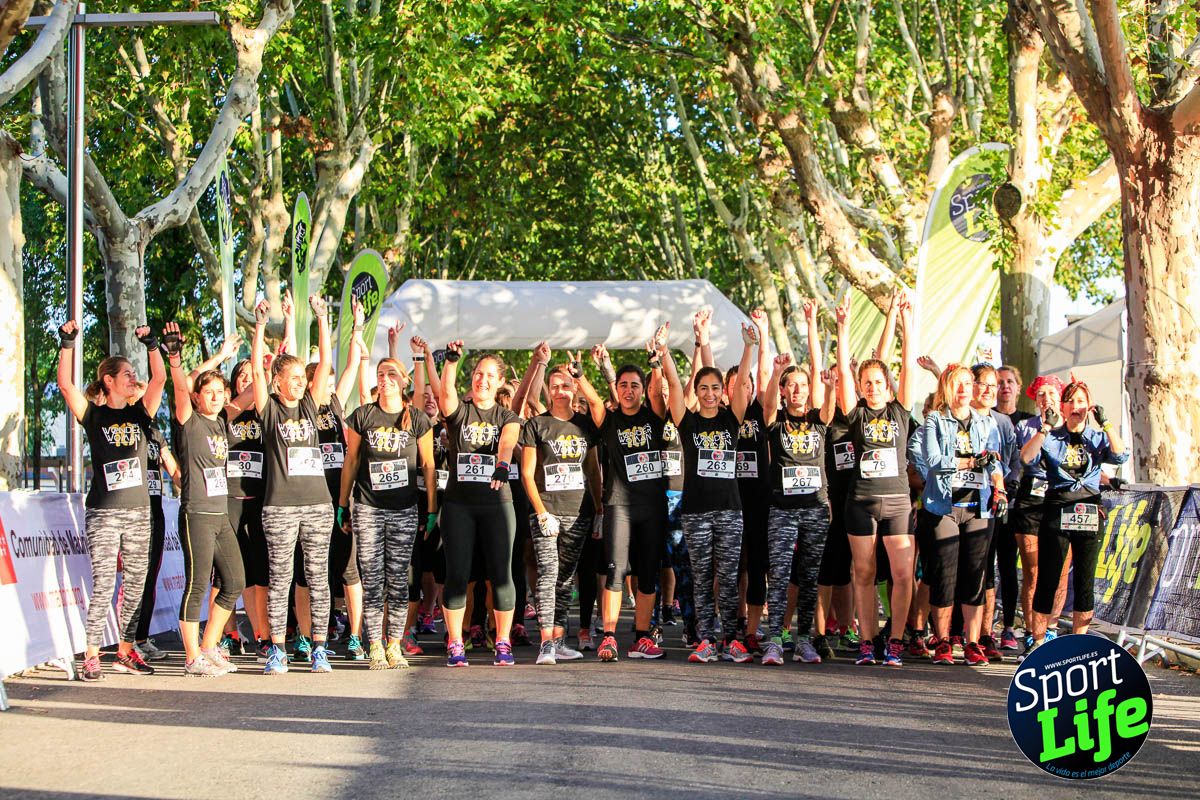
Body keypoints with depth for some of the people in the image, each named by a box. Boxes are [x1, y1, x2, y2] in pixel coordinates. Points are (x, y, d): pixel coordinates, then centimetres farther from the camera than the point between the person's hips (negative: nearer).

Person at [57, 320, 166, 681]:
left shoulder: (140, 414, 10)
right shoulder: (93, 415, 1)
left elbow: (159, 379, -2)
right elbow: (65, 385, -12)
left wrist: (151, 344, -7)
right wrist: (68, 344, -16)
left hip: (138, 511, 4)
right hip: (102, 512, -4)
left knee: (135, 584, 6)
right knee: (103, 585, -9)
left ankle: (126, 652, 16)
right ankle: (91, 656, -6)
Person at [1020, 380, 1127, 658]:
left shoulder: (1098, 438, 12)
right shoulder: (1051, 437, 8)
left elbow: (1121, 456, -7)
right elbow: (1026, 457, -10)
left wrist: (1106, 424, -11)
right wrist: (1046, 427, -15)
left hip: (1089, 512, 2)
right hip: (1056, 510, -2)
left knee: (1085, 581, 3)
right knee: (1047, 579, -2)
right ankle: (1037, 641, 5)